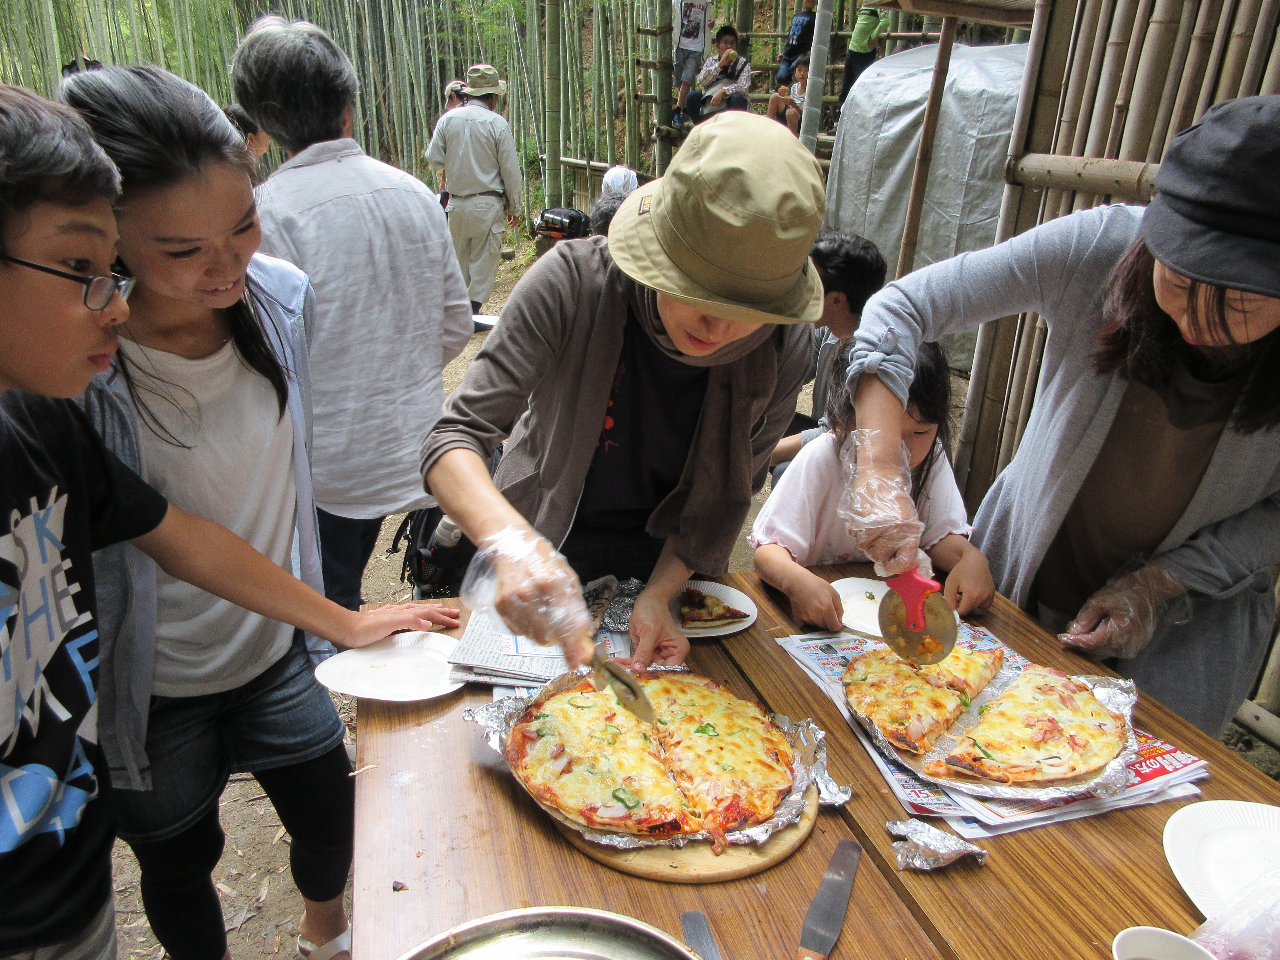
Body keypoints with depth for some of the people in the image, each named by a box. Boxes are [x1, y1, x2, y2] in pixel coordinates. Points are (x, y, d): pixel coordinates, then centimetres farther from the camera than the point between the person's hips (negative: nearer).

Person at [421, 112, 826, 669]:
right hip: (548, 542, -1)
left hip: (671, 562, 2)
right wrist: (514, 544, -51)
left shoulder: (783, 346, -23)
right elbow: (456, 438, -33)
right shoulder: (573, 282, -31)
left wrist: (658, 596, -23)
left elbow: (729, 495, -12)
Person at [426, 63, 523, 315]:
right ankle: (473, 309, 4)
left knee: (459, 258, 16)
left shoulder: (448, 119, 2)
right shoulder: (497, 123, -7)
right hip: (488, 204, -4)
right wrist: (513, 207, 3)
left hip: (457, 203, 4)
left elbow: (434, 159, 5)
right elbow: (510, 170, -6)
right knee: (484, 259, 5)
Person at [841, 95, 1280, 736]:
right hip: (1017, 585, 1)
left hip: (1185, 629, 0)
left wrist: (1158, 582, -18)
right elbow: (902, 308, -27)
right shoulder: (1102, 247, -27)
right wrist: (881, 478, -37)